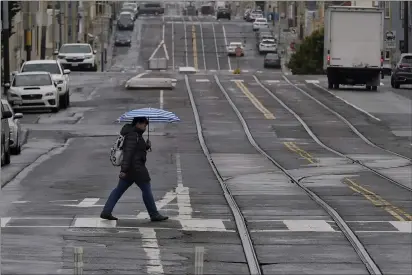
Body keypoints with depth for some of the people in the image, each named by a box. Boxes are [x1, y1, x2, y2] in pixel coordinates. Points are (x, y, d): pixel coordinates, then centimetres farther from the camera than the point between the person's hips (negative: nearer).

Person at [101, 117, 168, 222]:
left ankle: (106, 212, 7)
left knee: (119, 189, 9)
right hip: (135, 167, -10)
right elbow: (128, 153, -22)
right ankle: (154, 215, 6)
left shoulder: (136, 134, 16)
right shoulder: (133, 135, -16)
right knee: (146, 190, -1)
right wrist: (124, 170, -27)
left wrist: (147, 146, 5)